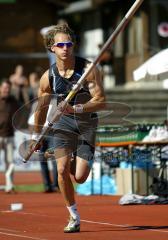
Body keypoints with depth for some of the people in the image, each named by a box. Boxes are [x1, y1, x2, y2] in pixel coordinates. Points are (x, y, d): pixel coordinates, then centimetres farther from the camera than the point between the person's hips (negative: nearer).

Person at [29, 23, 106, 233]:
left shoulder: (88, 69, -16)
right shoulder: (48, 77, -8)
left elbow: (101, 102, -20)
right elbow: (41, 108, 8)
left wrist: (75, 109, -33)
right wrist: (36, 137, 15)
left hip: (87, 123, -1)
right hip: (63, 123, 1)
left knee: (79, 177, -7)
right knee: (62, 170, -18)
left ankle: (74, 161, 33)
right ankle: (74, 217, -2)